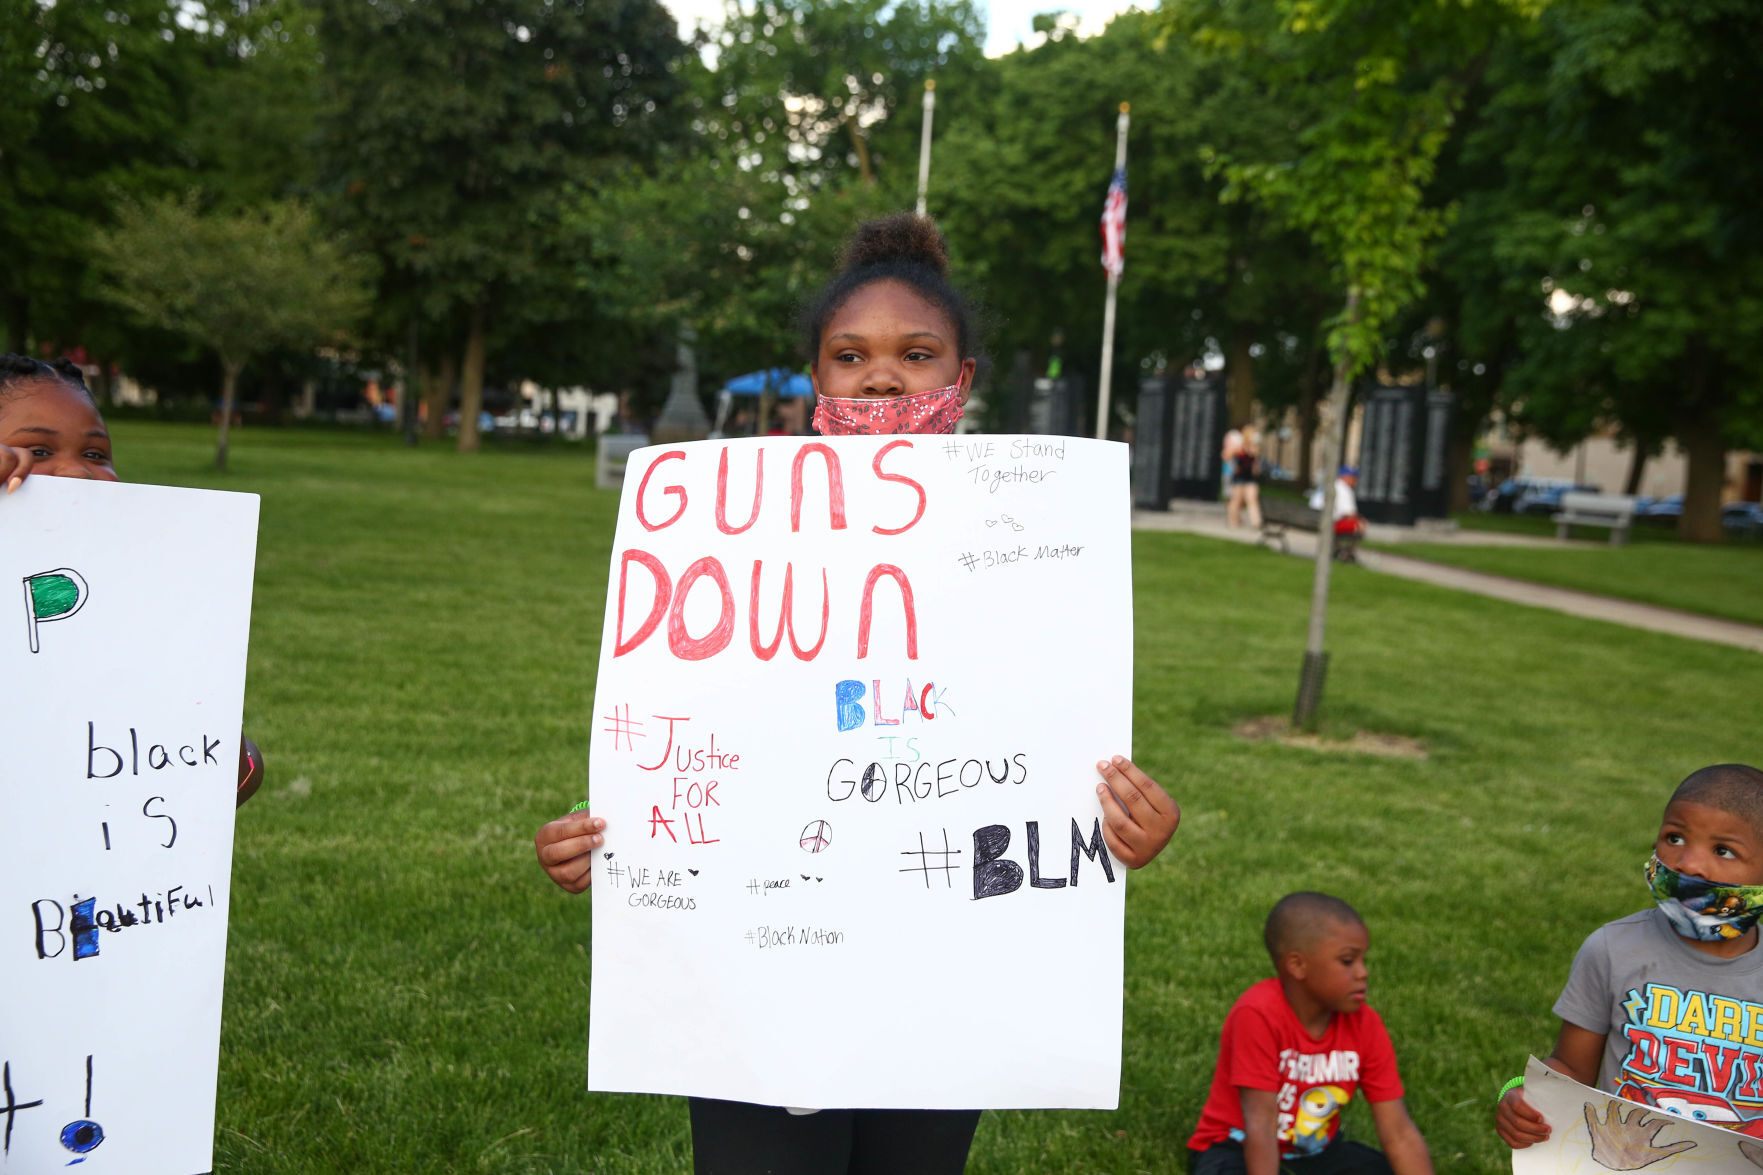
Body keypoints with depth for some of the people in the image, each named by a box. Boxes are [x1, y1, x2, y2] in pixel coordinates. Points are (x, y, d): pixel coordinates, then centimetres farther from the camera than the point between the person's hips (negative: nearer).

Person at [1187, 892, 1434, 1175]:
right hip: (1240, 1151, -6)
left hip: (1315, 1152, 6)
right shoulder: (1257, 1015, -27)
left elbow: (1400, 1133, -13)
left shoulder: (1365, 1025, -12)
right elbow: (1260, 1125, -30)